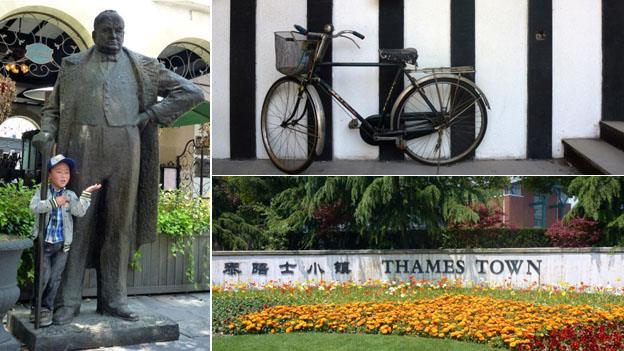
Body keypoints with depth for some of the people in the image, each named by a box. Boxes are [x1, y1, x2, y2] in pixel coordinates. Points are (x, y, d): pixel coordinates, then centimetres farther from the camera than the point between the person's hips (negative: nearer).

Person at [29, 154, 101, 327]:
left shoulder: (70, 195, 4)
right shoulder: (42, 191, 0)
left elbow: (79, 211, -12)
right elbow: (34, 206, -18)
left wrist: (86, 193, -19)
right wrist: (55, 202, -22)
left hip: (62, 243, 2)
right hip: (43, 242, -2)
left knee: (55, 278, 6)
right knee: (44, 276, -7)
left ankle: (47, 307, 20)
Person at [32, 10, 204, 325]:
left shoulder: (142, 66, 13)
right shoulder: (73, 66, 15)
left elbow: (191, 92, 11)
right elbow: (53, 107, 16)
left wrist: (150, 115, 2)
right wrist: (46, 133, -5)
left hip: (125, 150, 1)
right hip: (83, 149, 0)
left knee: (119, 225, 4)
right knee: (78, 222, -1)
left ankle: (114, 299, 12)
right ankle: (69, 300, 6)